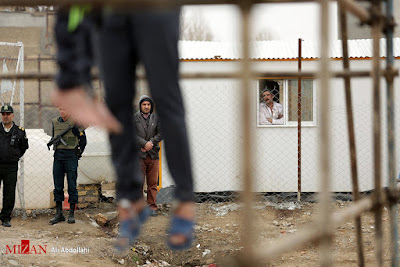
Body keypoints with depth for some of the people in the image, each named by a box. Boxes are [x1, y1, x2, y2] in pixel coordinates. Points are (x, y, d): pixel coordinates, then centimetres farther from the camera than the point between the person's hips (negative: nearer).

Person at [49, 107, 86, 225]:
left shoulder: (75, 123, -5)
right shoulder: (55, 122, 10)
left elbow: (83, 141, -1)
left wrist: (77, 155, -2)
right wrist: (57, 151, 13)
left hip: (71, 157, -5)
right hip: (58, 157, 5)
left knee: (72, 186, -1)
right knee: (58, 186, 5)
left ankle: (72, 214, 4)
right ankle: (59, 214, 11)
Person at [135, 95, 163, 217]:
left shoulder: (155, 118, 13)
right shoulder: (134, 118, 3)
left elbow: (161, 133, 6)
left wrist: (151, 142, -9)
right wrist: (144, 144, -16)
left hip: (153, 154, 3)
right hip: (139, 155, -3)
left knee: (153, 183, 4)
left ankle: (152, 207, 10)